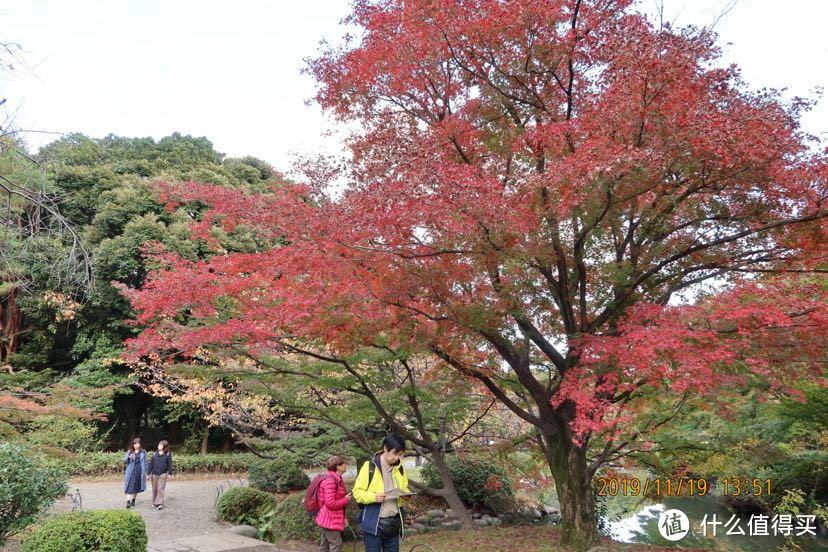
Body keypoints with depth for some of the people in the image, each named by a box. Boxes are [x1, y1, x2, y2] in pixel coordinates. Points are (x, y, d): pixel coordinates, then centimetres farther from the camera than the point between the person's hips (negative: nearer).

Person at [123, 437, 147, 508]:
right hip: (130, 472, -1)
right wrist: (129, 457, -19)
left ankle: (133, 500, 24)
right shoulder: (129, 451, 5)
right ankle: (128, 502, -14)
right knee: (130, 487, -10)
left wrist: (145, 472, 2)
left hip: (139, 472, 1)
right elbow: (124, 461, 3)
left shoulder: (143, 452, 3)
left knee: (136, 487, 9)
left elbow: (145, 463, 6)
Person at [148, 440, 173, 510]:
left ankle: (159, 503, -14)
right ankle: (154, 502, 23)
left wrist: (170, 473, -3)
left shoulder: (168, 454, -1)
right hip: (154, 474, 3)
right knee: (155, 489, 10)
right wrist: (149, 473, 6)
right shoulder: (155, 454, 5)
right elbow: (151, 464, 8)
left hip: (163, 474, -3)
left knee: (161, 488, -10)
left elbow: (169, 464, 0)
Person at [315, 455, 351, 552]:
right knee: (336, 544, -7)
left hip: (330, 519, 10)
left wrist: (343, 517, 12)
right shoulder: (330, 481, -22)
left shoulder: (336, 479, 10)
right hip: (330, 519, -10)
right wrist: (346, 500, -13)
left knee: (325, 544, 15)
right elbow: (331, 503, -27)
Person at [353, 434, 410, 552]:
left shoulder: (400, 468, 8)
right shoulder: (369, 466, -9)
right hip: (373, 523, -5)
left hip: (394, 524, 5)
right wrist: (374, 497, -24)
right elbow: (357, 492, -7)